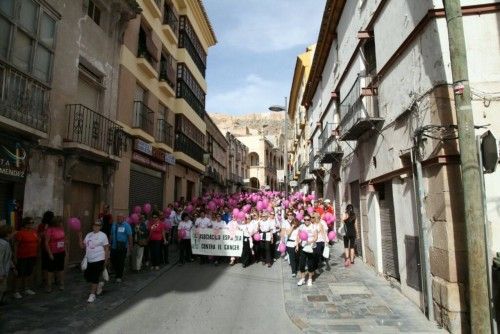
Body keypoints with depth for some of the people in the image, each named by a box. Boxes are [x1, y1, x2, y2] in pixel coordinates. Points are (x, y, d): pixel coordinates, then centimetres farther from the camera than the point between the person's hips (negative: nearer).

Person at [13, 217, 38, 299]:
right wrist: (15, 257, -11)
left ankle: (27, 289, 28)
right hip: (22, 257, -6)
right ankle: (17, 292, 12)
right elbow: (15, 245, -10)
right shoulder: (20, 233, -12)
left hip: (32, 257, 6)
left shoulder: (34, 232, 6)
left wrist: (36, 254, 14)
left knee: (29, 273, 16)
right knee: (20, 274, 1)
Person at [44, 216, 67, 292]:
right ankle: (49, 286, 18)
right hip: (53, 253, -6)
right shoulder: (49, 229, -16)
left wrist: (66, 250, 12)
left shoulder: (61, 228, 3)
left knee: (61, 268, 14)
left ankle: (61, 284, 26)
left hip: (61, 252, 6)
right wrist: (50, 253, -16)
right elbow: (46, 242, -15)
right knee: (51, 269, 5)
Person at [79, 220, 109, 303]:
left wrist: (106, 260, -8)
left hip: (98, 260, -6)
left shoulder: (103, 235, -7)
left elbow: (106, 249, -6)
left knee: (94, 277, -2)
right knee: (86, 276, 10)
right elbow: (83, 246, 8)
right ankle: (99, 284, 34)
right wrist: (80, 237, -4)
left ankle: (92, 294, 13)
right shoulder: (88, 235, 9)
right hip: (89, 260, 6)